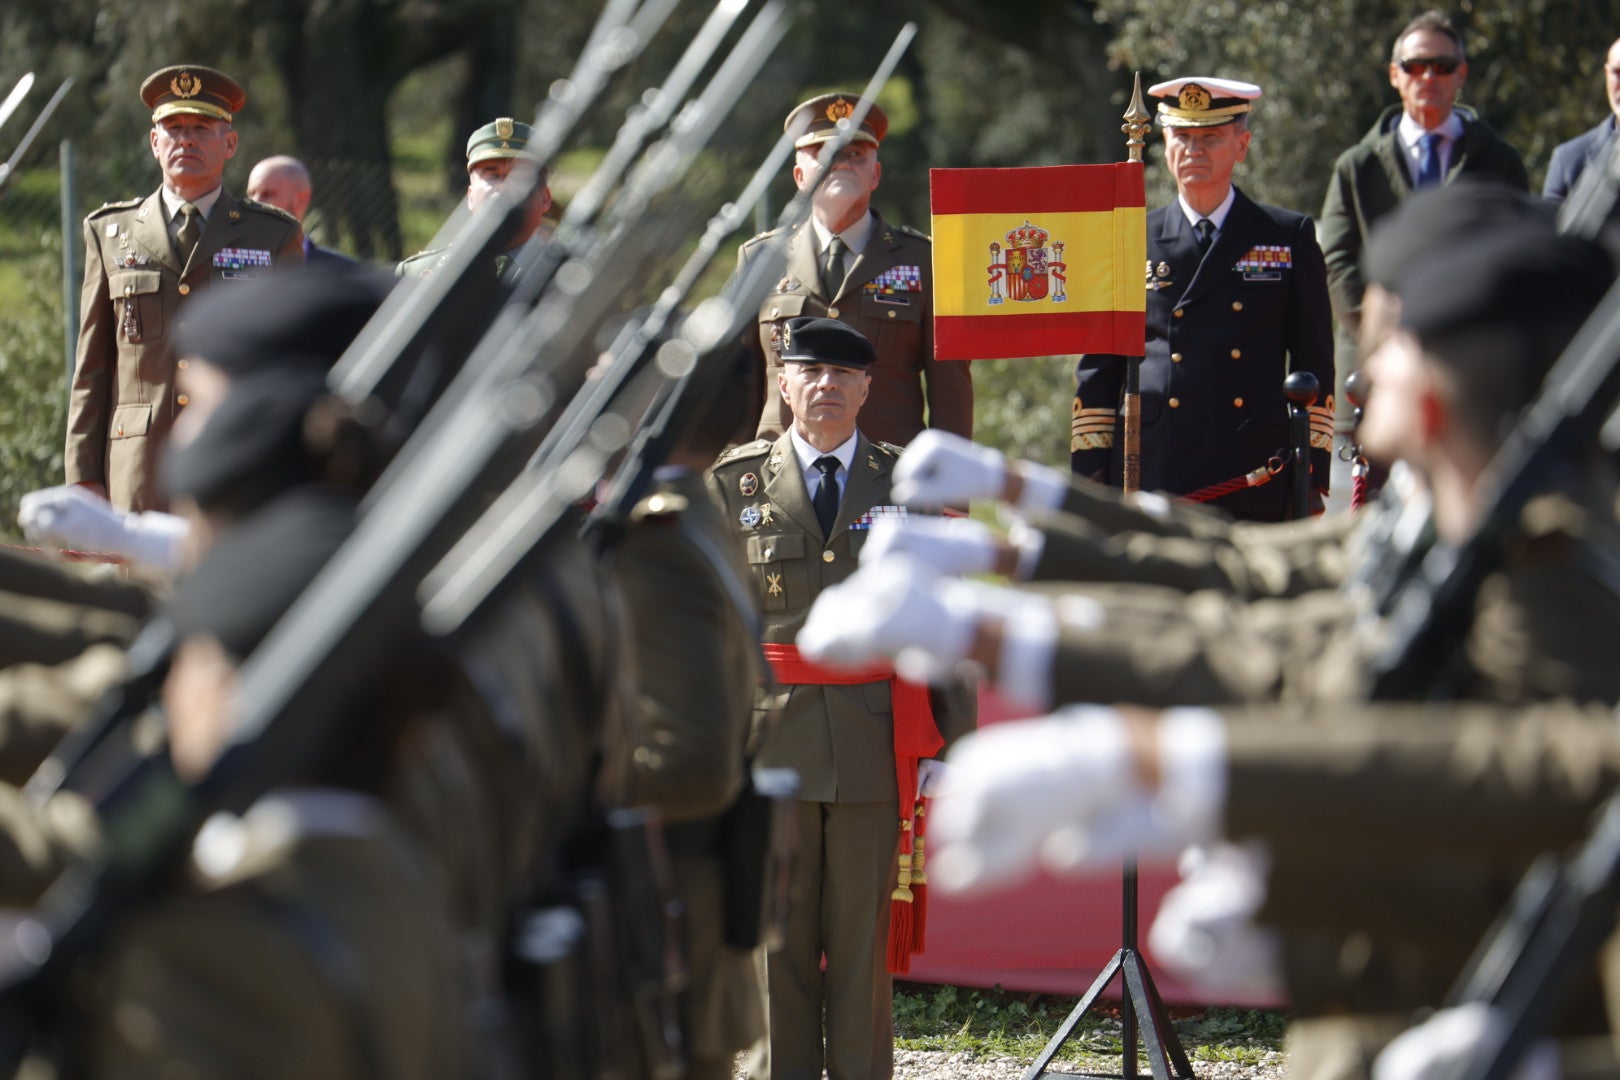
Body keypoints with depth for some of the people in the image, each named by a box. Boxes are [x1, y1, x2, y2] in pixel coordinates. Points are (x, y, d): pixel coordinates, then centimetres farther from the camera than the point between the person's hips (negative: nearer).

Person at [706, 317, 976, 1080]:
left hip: (875, 733, 0)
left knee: (865, 928, 2)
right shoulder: (734, 483, 6)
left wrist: (955, 737, 4)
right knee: (774, 929, 2)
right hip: (767, 732, 0)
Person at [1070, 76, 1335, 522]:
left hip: (1255, 485, 0)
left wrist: (1311, 477, 2)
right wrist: (1090, 481, 4)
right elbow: (1098, 369, 12)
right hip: (1150, 481, 0)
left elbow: (1314, 365, 9)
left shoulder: (1290, 238, 10)